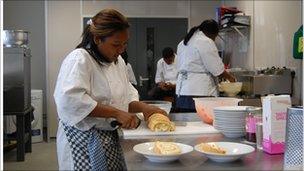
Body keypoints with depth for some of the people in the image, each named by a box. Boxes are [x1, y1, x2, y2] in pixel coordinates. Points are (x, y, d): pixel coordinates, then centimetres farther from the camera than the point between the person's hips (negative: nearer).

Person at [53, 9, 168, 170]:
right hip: (84, 141, -8)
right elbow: (70, 100, -31)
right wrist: (117, 113, -29)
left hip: (110, 137, 8)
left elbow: (127, 96, 18)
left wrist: (144, 108, -3)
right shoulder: (79, 59, -16)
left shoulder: (117, 61, 10)